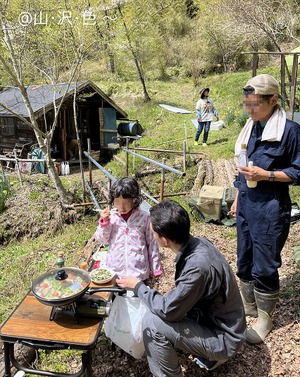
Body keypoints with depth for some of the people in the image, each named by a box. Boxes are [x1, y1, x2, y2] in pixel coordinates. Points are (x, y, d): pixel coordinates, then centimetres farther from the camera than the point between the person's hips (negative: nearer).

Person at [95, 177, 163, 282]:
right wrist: (104, 222, -13)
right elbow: (101, 240, 3)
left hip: (138, 271, -1)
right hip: (114, 270, 2)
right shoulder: (111, 216, -3)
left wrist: (156, 267, 3)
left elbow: (152, 243, -1)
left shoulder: (144, 217, -8)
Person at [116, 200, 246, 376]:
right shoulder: (198, 243, -8)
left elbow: (168, 311, -23)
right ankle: (209, 354, 21)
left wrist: (138, 286, -11)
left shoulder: (198, 265, -34)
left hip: (224, 337, -8)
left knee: (151, 323, -20)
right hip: (216, 321, 8)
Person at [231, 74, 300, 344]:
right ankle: (249, 306, 39)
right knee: (244, 261, 17)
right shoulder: (251, 127, 8)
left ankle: (264, 319, 26)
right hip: (246, 205, 7)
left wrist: (266, 175, -21)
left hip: (270, 210, -7)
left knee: (264, 267, 5)